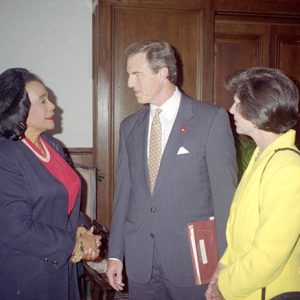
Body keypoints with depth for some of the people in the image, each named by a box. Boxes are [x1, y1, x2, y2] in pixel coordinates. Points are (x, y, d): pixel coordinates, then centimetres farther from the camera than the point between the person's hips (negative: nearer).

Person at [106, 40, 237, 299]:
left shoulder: (212, 119, -7)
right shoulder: (129, 126, 7)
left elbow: (224, 191, -8)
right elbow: (123, 192, 9)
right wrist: (115, 254, 9)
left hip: (192, 260, -4)